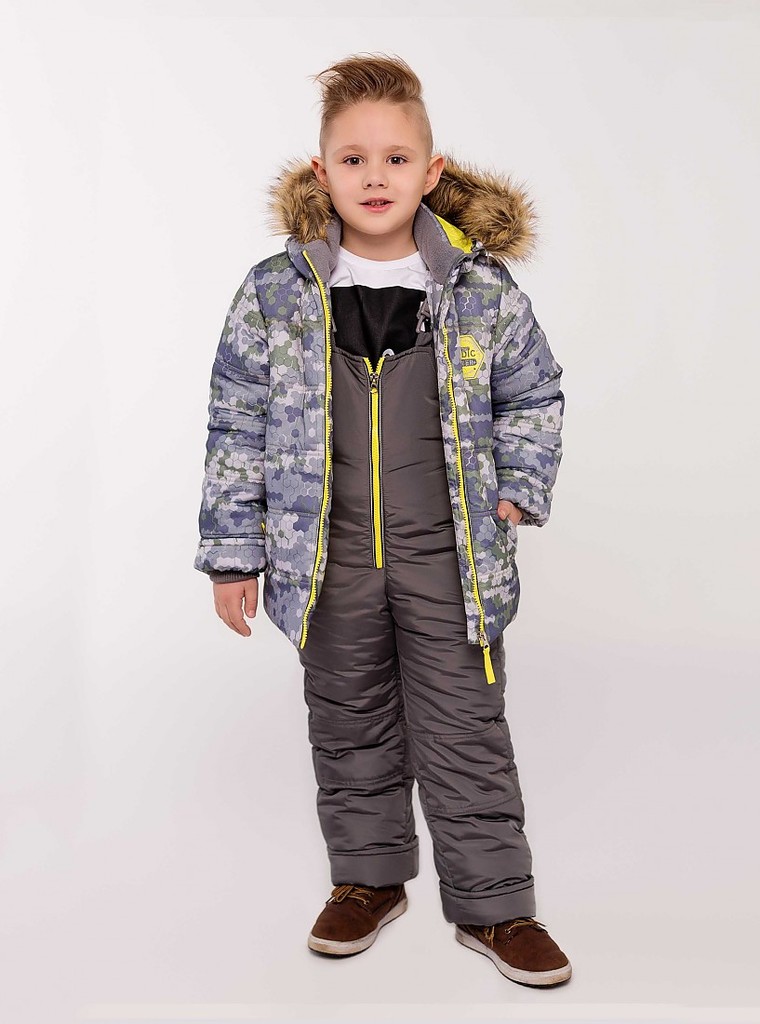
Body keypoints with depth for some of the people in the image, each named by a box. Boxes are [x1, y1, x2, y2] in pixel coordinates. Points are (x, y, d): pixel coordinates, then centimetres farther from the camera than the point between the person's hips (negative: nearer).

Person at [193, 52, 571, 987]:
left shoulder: (483, 290, -2)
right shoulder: (275, 293, -3)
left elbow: (534, 395, 12)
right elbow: (237, 425, 1)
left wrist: (519, 487, -2)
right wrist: (232, 551, 0)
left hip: (449, 557, -1)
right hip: (329, 558, 1)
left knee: (466, 730, 6)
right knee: (350, 726, 16)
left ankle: (491, 903, 22)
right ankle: (369, 877, 36)